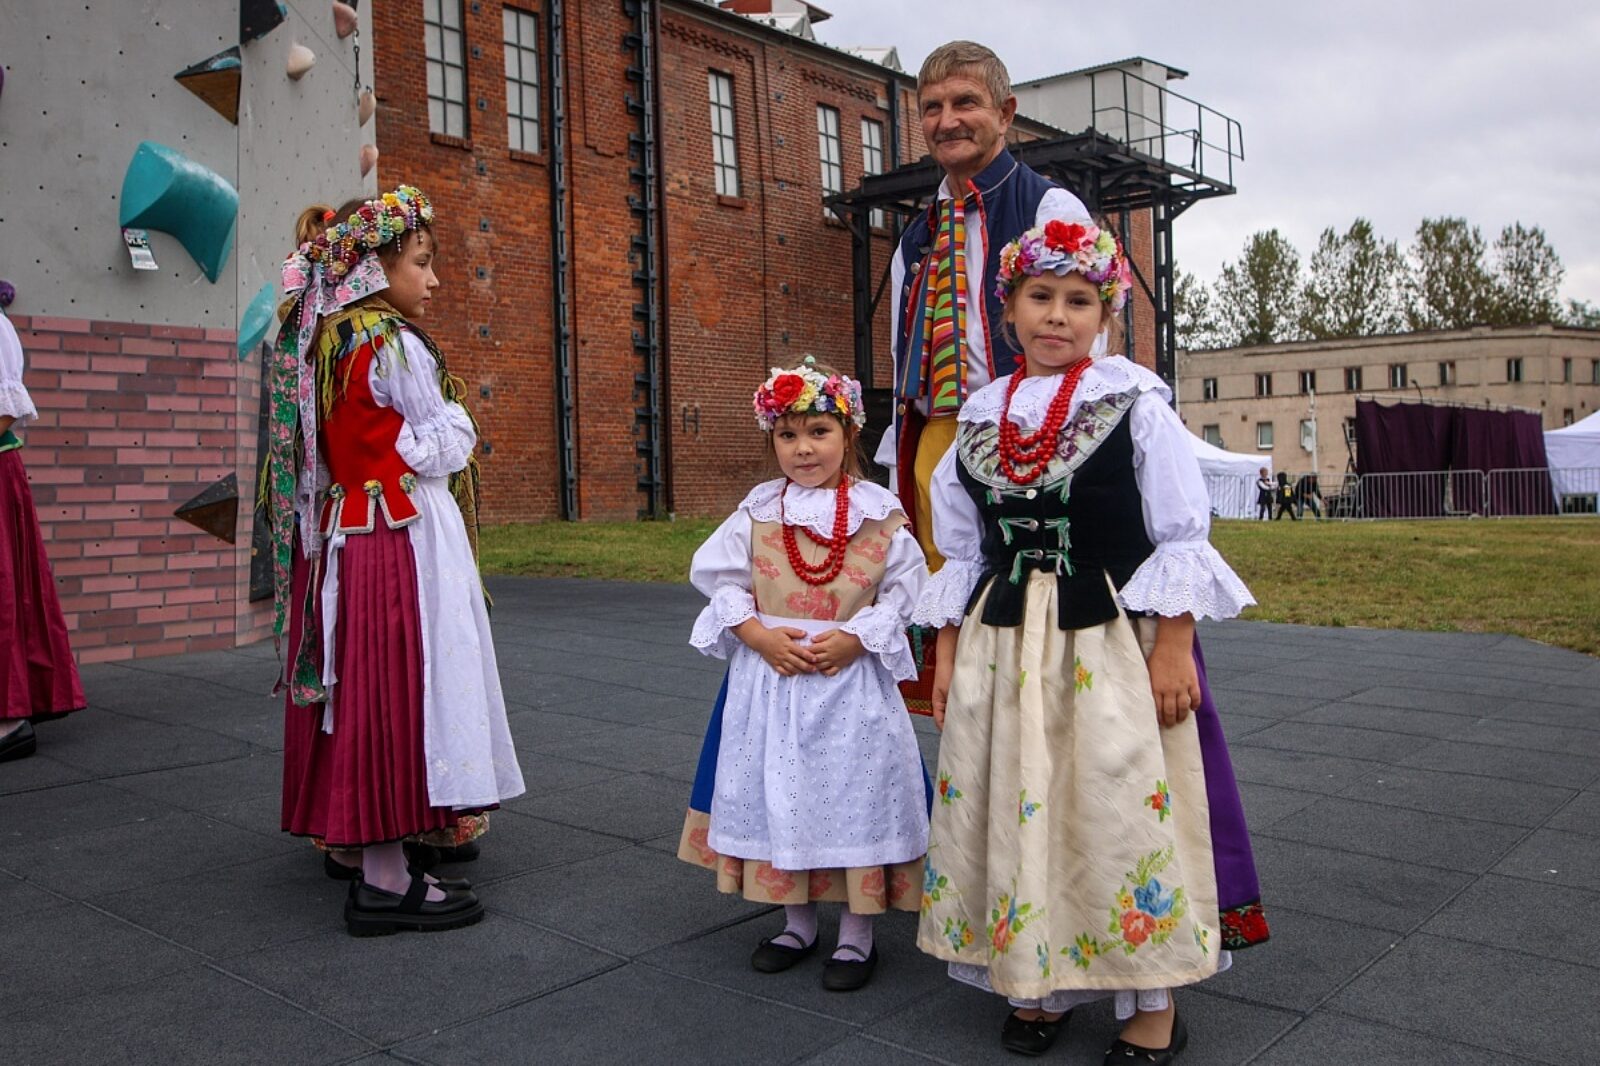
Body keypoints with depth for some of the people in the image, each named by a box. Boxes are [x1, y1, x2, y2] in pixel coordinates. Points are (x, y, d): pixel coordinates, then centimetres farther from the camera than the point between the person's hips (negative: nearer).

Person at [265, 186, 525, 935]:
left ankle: (379, 864, 23)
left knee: (362, 691, 12)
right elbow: (446, 448, -10)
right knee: (398, 689, -4)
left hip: (341, 534, 9)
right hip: (401, 535, -9)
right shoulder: (395, 345, -13)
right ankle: (387, 881, 3)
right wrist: (452, 420, 9)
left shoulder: (321, 341, 13)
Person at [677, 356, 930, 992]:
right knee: (778, 793, 12)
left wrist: (855, 638, -16)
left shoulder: (879, 513, -5)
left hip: (852, 677, -2)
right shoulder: (757, 512, 1)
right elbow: (718, 578, 3)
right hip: (770, 674, 3)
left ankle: (857, 936, 23)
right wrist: (759, 634, -11)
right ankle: (797, 924, 32)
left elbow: (905, 588, -4)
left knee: (852, 794, 5)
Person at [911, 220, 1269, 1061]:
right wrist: (947, 653, 9)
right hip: (1004, 646, 4)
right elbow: (963, 553, 11)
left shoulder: (1135, 402, -4)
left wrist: (1174, 646, -10)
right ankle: (1038, 983, 28)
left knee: (1125, 808, 3)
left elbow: (1180, 538, -4)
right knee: (1017, 811, 9)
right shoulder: (984, 415, 7)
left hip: (1113, 644, -4)